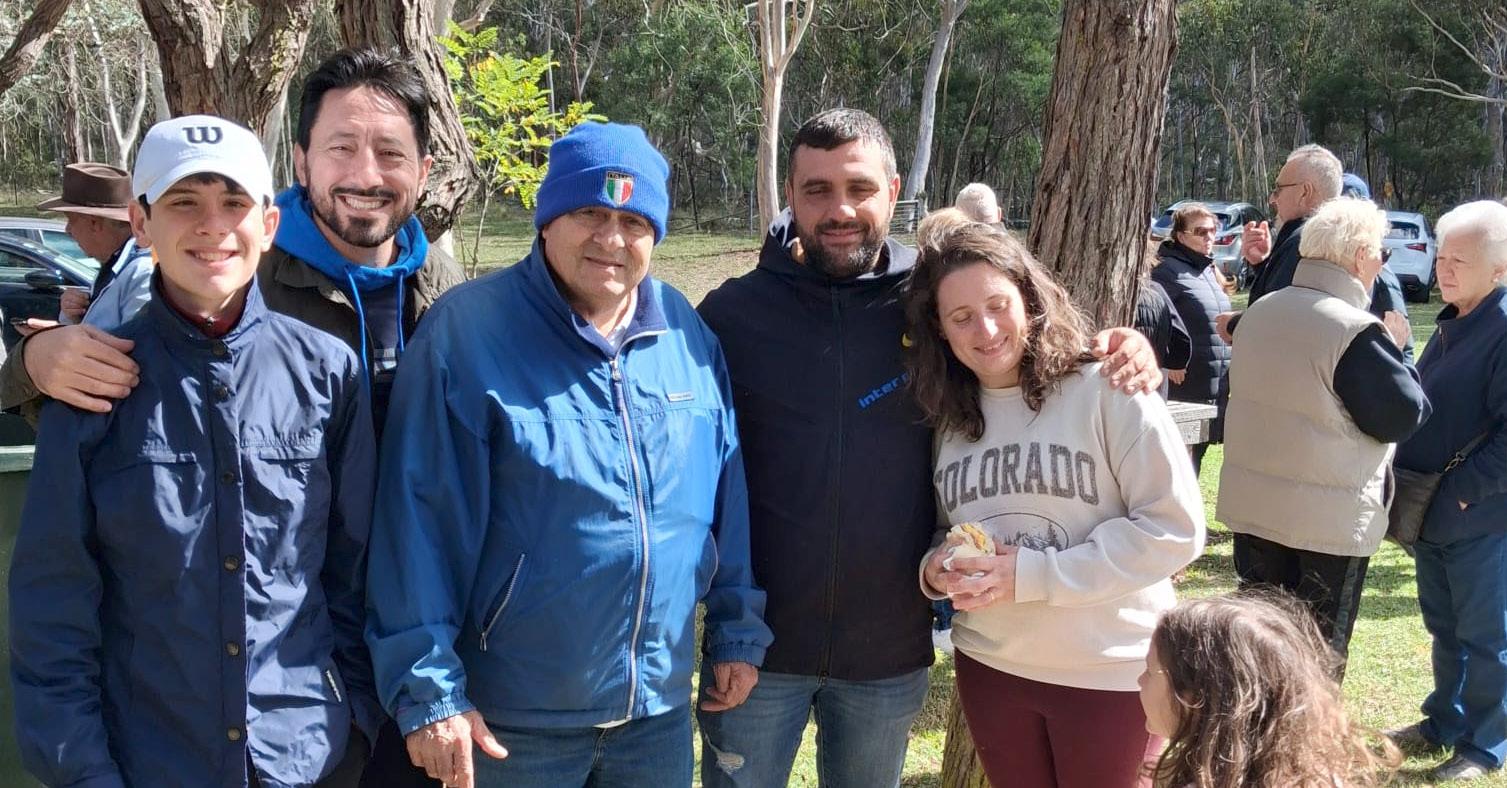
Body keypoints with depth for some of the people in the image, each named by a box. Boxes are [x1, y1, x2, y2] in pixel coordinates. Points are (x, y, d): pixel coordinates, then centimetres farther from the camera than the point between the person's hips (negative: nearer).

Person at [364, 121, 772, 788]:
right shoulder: (467, 332, -13)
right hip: (512, 721, -4)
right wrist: (429, 690, -15)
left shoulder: (686, 333, 1)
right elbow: (422, 521, -15)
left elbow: (726, 495, 8)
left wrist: (738, 631, 9)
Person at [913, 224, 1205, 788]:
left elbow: (1175, 528, -16)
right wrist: (934, 569, -10)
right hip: (989, 667, 4)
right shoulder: (946, 417, 3)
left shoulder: (1106, 391, -13)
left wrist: (1030, 574, -20)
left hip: (1111, 672, -4)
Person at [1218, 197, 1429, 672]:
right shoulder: (1357, 333, -20)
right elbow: (1404, 417, -14)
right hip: (1332, 520, -7)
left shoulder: (1259, 313, 3)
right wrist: (1394, 352, 1)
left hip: (1251, 506, 7)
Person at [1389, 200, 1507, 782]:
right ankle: (1444, 721, 35)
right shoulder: (1452, 324, 10)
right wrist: (1410, 482, 9)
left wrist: (1459, 492, -20)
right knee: (1444, 628, 20)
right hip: (1430, 513, 8)